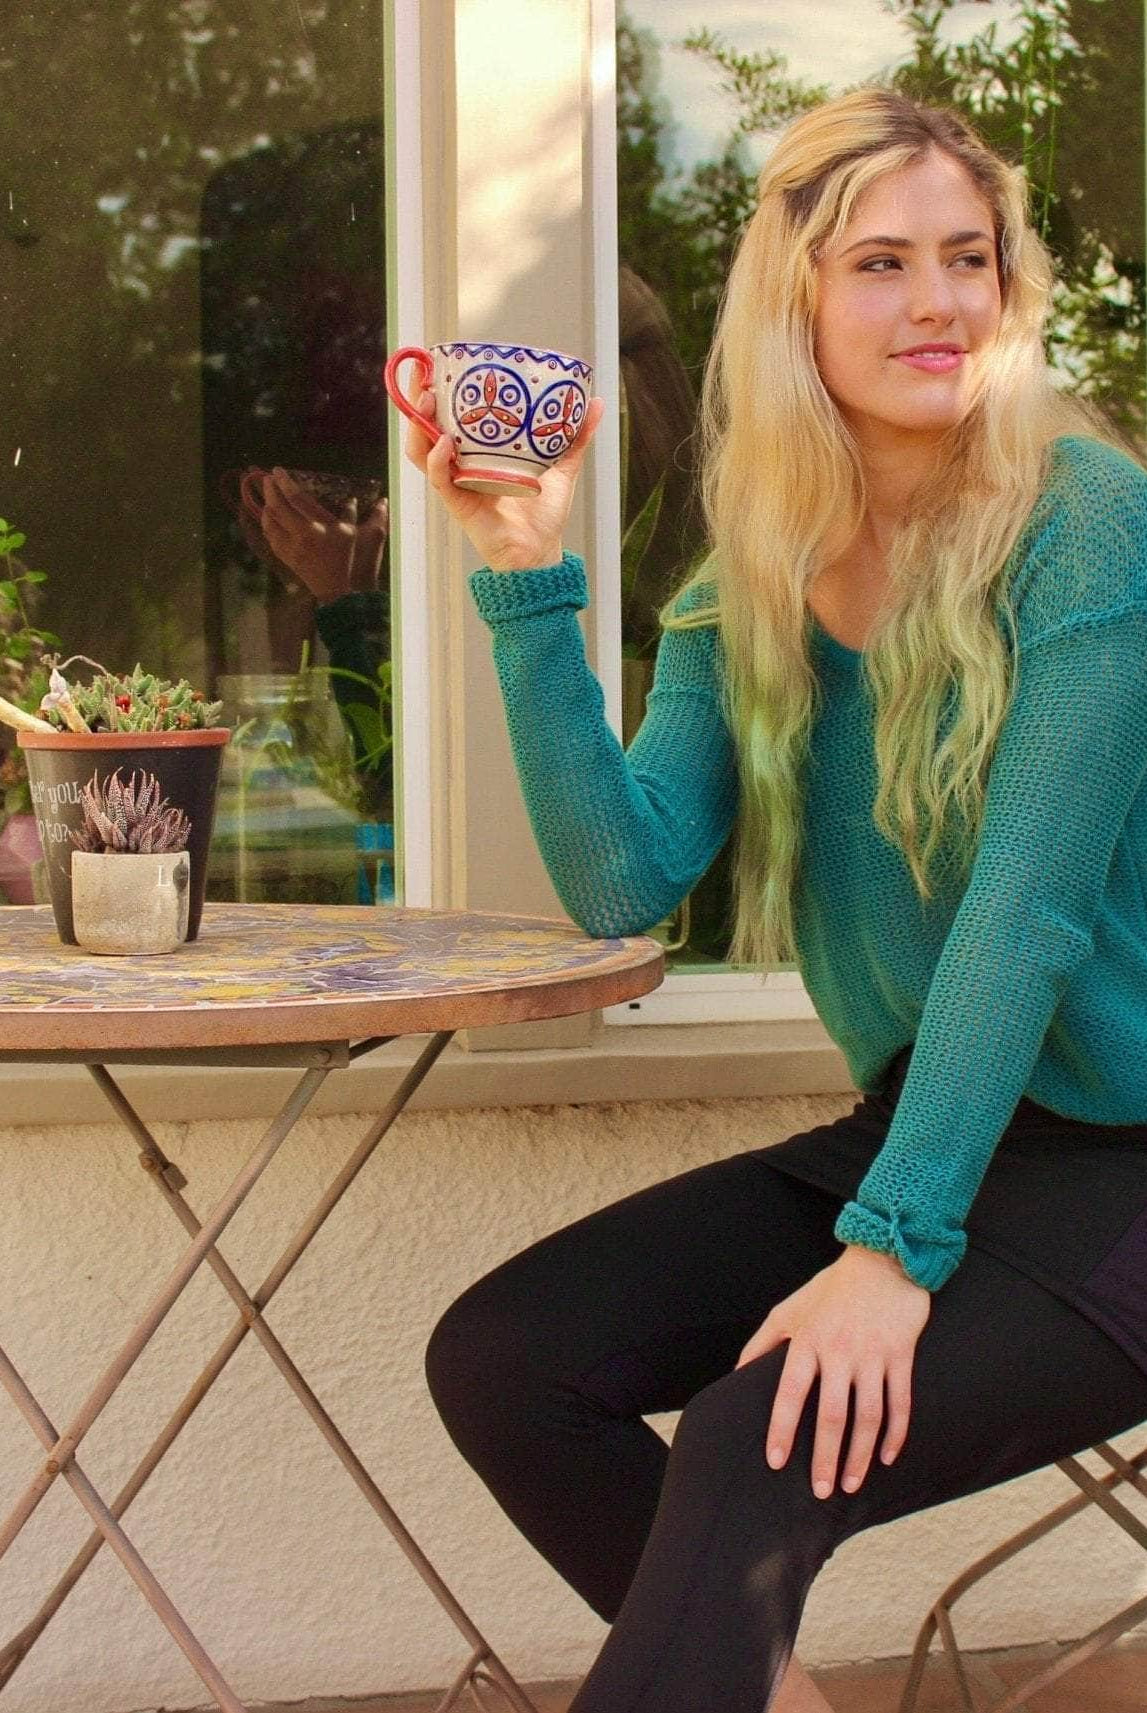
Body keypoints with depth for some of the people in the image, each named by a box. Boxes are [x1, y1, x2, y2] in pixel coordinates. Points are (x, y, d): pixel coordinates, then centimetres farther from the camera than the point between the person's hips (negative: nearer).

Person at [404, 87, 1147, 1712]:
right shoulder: (753, 579, 4)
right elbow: (622, 880, -7)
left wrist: (895, 1247, -26)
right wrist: (528, 586, -15)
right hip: (909, 1131, 7)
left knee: (764, 1445, -28)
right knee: (499, 1359, -3)